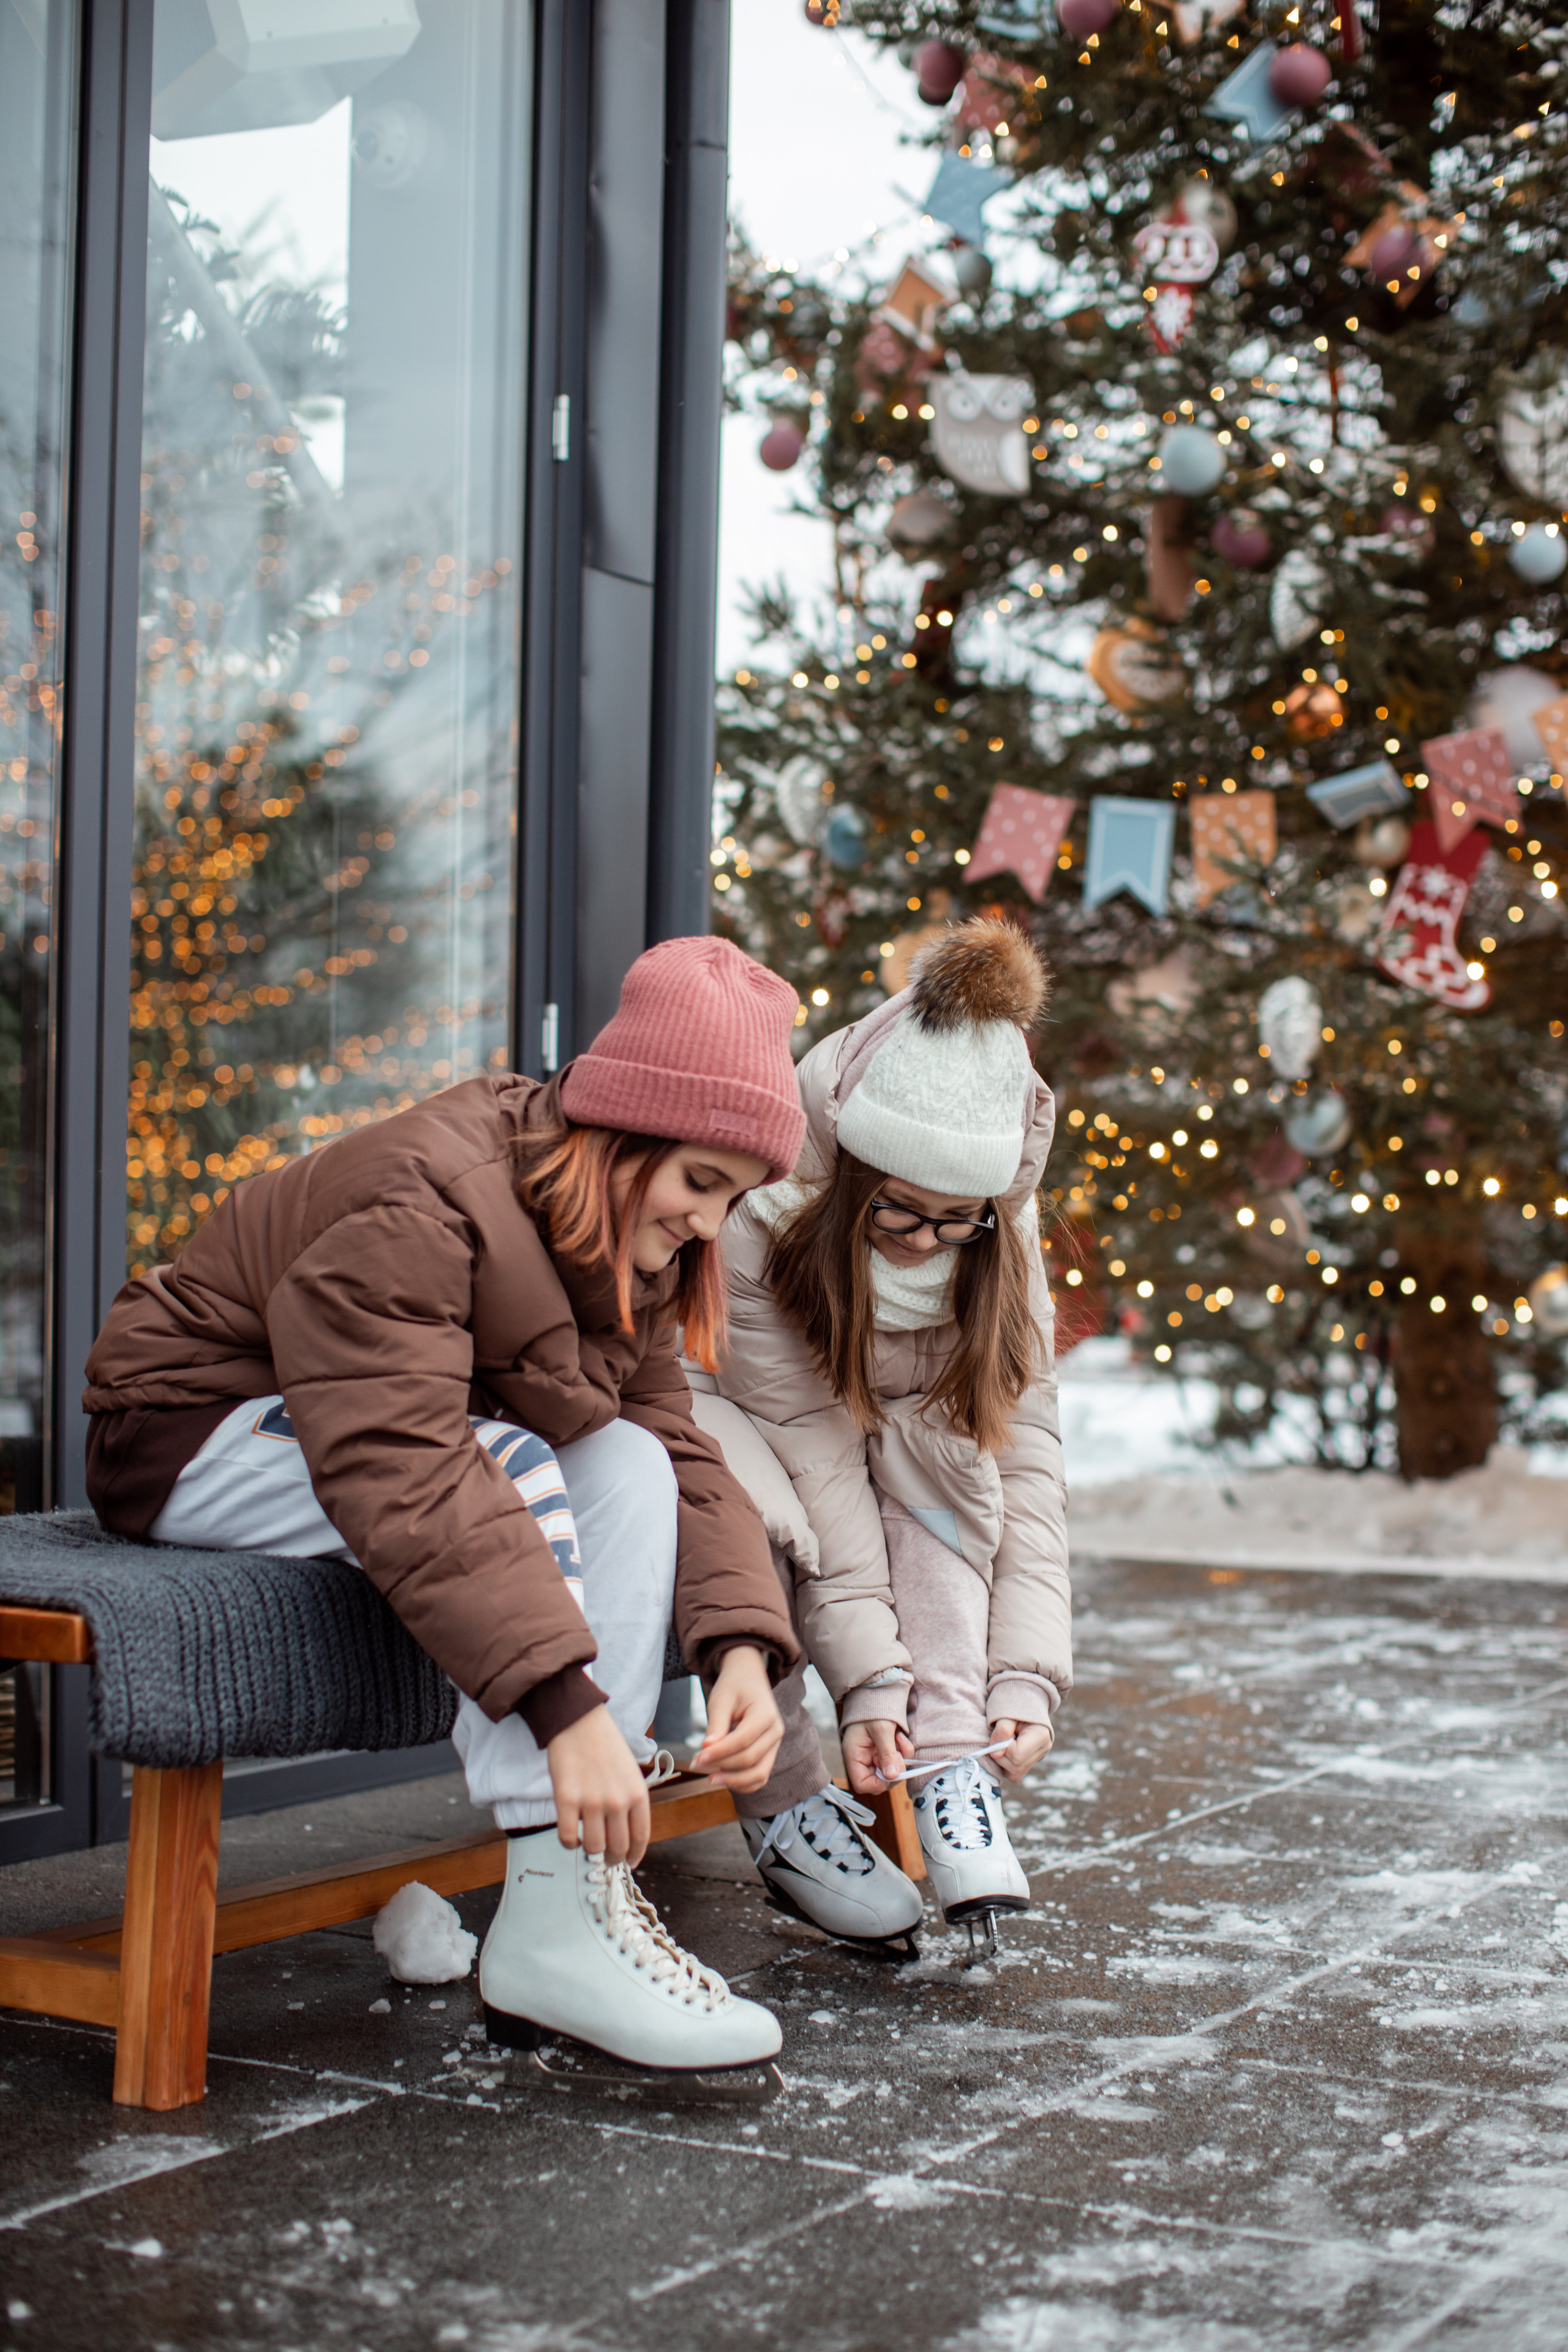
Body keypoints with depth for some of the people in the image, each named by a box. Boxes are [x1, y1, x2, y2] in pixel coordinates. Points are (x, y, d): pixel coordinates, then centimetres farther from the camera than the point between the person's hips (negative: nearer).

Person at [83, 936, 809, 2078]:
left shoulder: (630, 1251, -2)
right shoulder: (422, 1203, -30)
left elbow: (680, 1452, -8)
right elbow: (403, 1475, -40)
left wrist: (743, 1650, -25)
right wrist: (565, 1707, -46)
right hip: (190, 1431, -8)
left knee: (629, 1463, -16)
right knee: (517, 1470, -31)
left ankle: (595, 1875, -23)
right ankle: (554, 1926, -33)